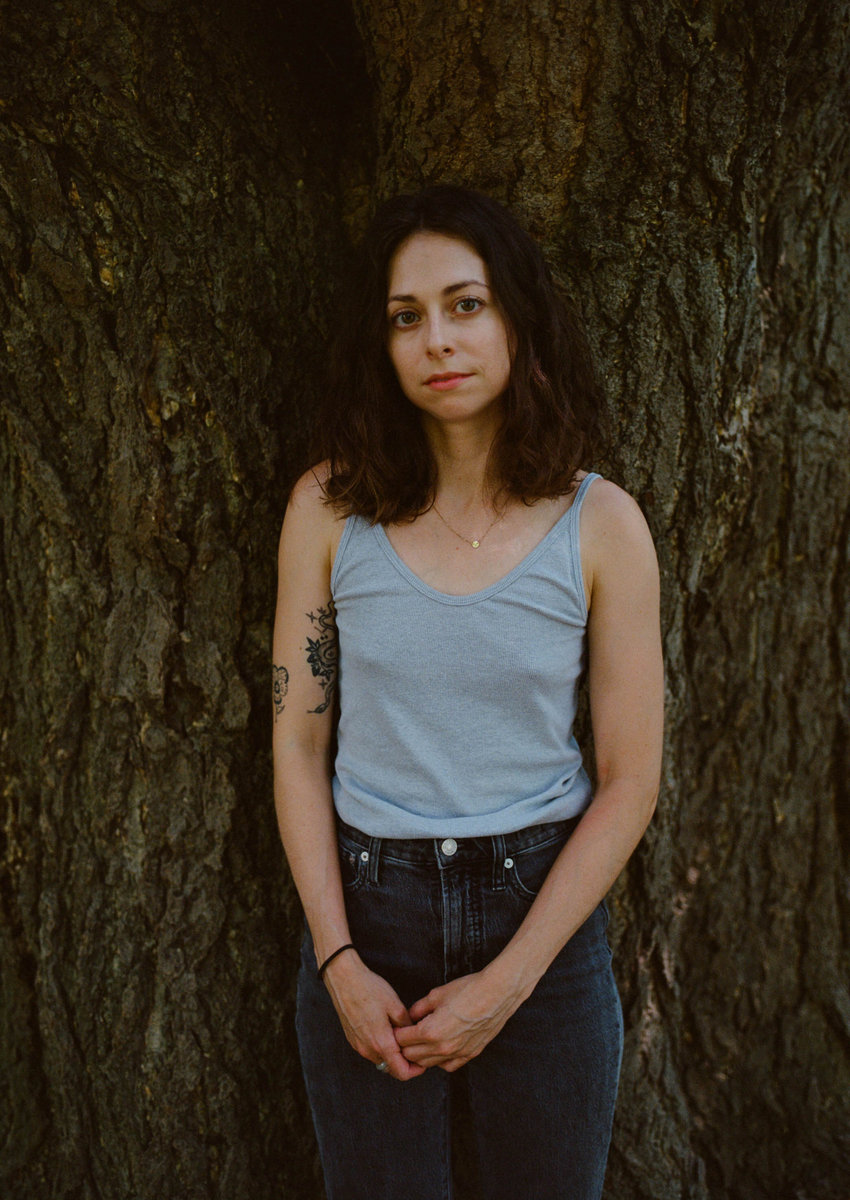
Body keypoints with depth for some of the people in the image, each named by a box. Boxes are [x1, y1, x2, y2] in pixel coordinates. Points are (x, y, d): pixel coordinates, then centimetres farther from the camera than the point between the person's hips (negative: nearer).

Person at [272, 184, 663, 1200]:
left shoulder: (601, 524, -9)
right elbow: (298, 745, -3)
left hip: (542, 909, 0)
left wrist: (505, 984, -10)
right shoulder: (330, 507, -6)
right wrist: (340, 963, -8)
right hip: (363, 909, 1)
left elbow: (630, 782, -7)